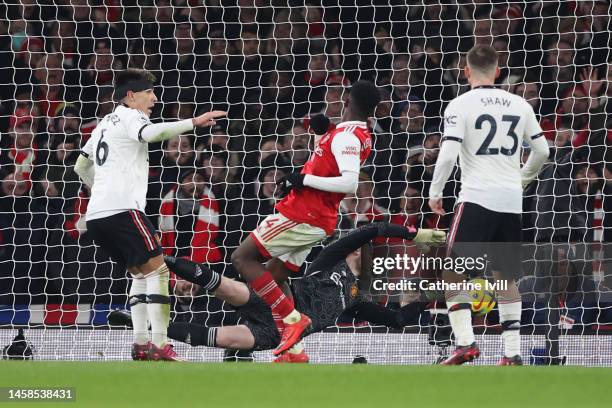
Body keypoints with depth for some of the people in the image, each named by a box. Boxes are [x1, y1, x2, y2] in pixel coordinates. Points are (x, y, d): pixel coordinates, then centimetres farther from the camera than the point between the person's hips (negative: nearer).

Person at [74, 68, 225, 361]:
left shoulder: (106, 123, 27)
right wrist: (194, 122, -28)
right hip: (123, 209, -9)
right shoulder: (129, 116, 1)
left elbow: (81, 167, 35)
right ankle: (159, 345, -18)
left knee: (140, 273, 16)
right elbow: (150, 133, -23)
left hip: (96, 215, 9)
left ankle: (140, 343, 5)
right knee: (157, 270, -9)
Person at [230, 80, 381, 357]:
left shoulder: (346, 135, -17)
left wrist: (304, 180, -21)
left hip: (302, 216, -9)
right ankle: (294, 349, 11)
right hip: (321, 222, 9)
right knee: (274, 277, 17)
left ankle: (293, 318, -13)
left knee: (242, 258, -6)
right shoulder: (363, 136, 12)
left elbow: (350, 183, -29)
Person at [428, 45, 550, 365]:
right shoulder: (520, 105, 11)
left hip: (476, 198, -5)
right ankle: (512, 352, 11)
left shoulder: (460, 105, -3)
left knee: (451, 273, 0)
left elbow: (447, 155, -11)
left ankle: (465, 342, -15)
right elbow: (542, 151, 16)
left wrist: (435, 193, 2)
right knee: (505, 276, 15)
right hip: (511, 201, 5)